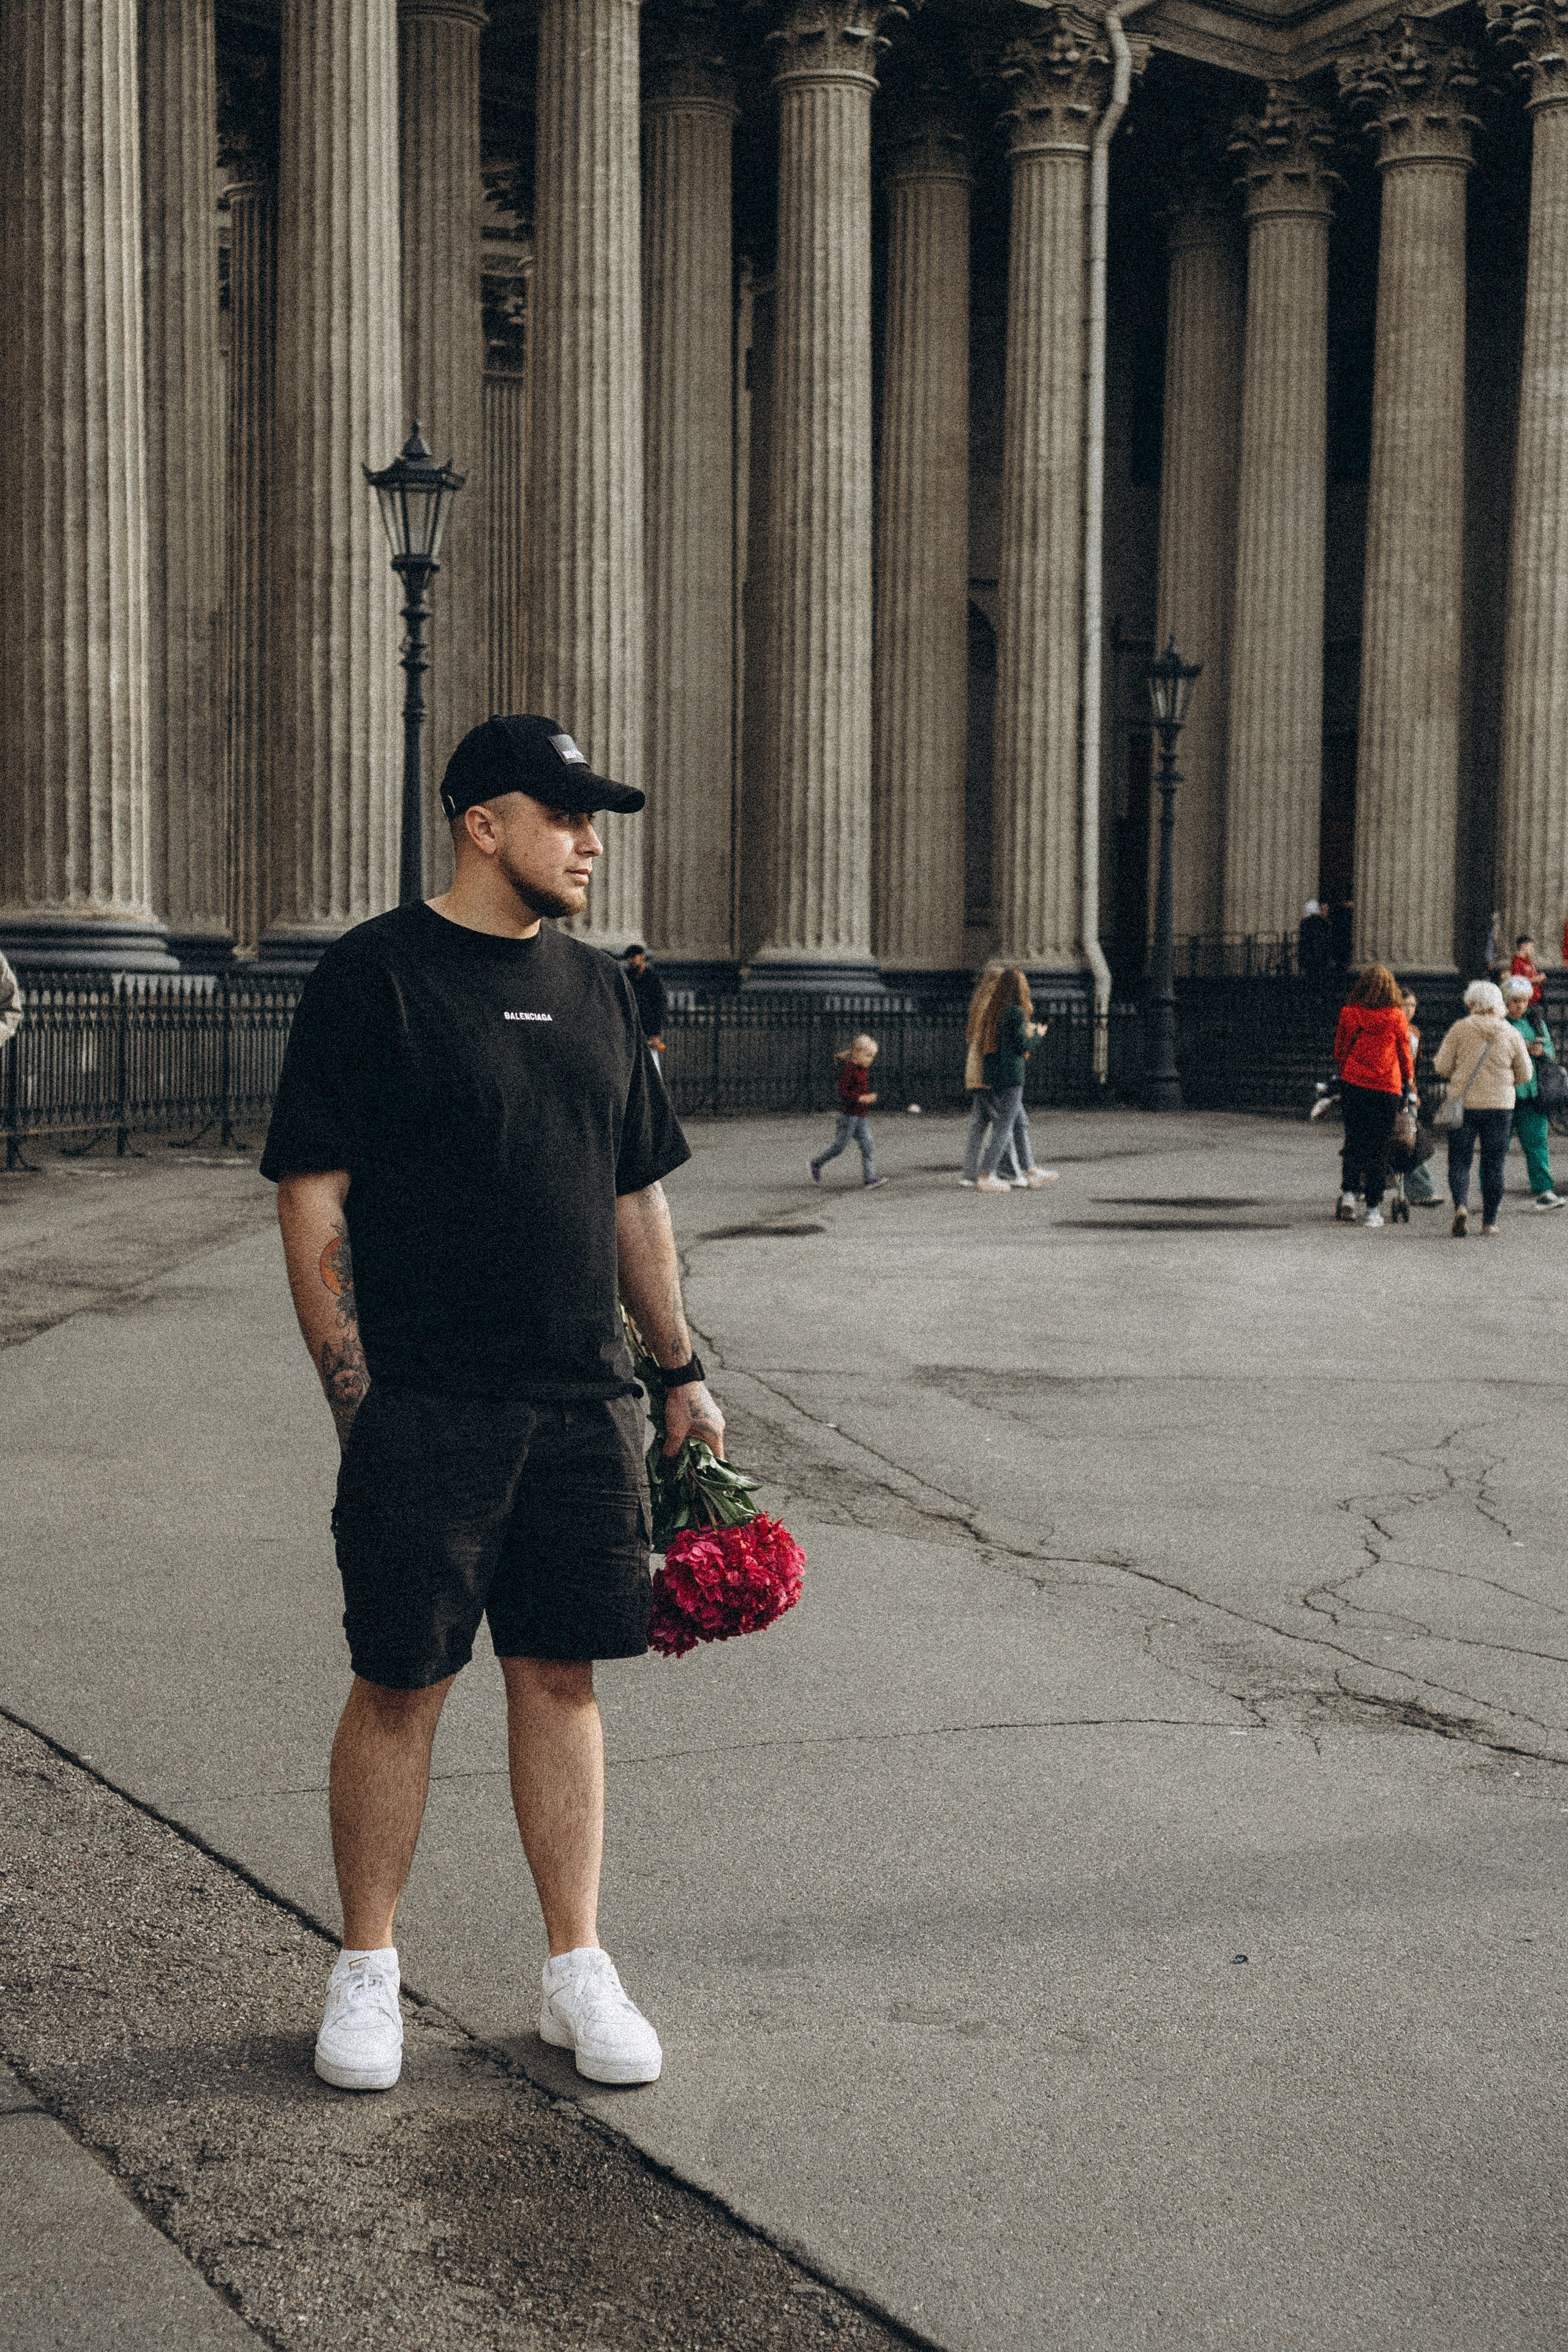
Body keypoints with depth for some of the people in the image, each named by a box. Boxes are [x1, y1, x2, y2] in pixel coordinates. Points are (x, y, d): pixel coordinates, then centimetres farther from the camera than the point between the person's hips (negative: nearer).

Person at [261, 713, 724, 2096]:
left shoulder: (596, 987, 13)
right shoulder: (374, 975, -5)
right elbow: (311, 1195, -7)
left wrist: (681, 1371, 16)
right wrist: (356, 1397, -12)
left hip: (581, 1406, 5)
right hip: (421, 1407, -5)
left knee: (561, 1675, 9)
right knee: (402, 1682, 3)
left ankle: (577, 1969, 20)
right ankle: (367, 1970, 20)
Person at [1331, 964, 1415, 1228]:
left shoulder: (1349, 1014, -1)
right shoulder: (1396, 1017, -5)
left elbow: (1339, 1051, 8)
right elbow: (1405, 1053, 5)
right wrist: (1409, 1082, 20)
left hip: (1353, 1086, 1)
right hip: (1387, 1088, -1)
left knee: (1353, 1142, 14)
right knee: (1379, 1148, 5)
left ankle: (1348, 1195, -2)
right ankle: (1373, 1209, 6)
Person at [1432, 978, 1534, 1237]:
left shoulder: (1460, 1029, -4)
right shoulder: (1511, 1034, 2)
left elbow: (1442, 1067, -3)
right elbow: (1525, 1075, 8)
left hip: (1464, 1104, -1)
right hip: (1500, 1106, 1)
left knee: (1459, 1161, 6)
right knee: (1493, 1165, 9)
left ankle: (1461, 1205, -18)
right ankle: (1489, 1222, 10)